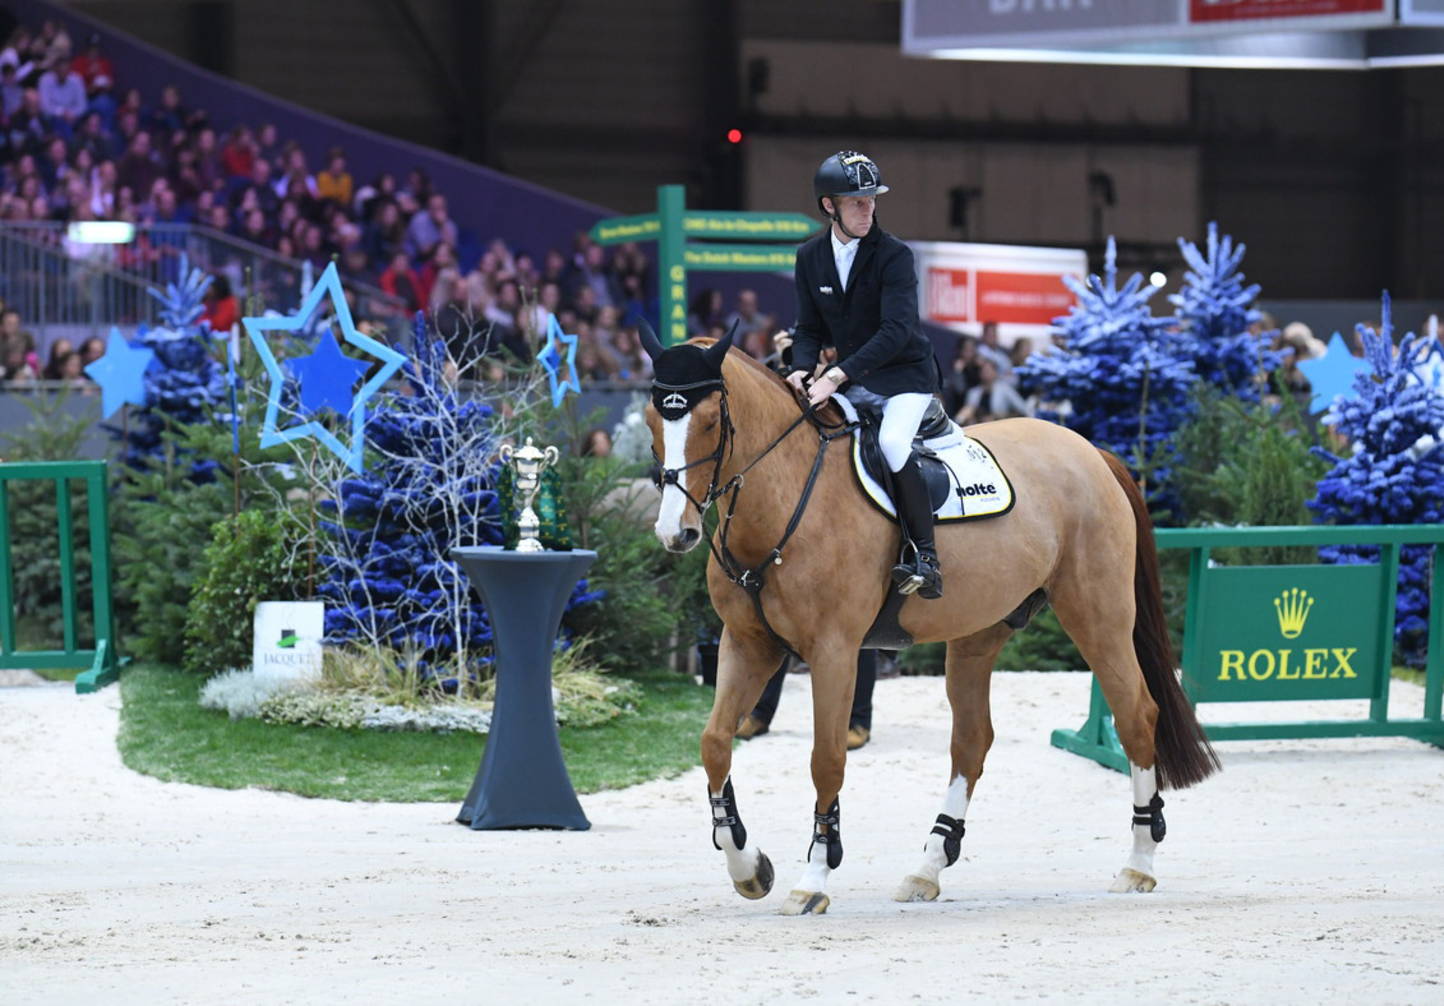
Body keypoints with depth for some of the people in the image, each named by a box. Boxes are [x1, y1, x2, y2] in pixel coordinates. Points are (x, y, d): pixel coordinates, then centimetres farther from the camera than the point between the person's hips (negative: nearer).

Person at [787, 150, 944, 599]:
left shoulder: (894, 256, -17)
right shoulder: (810, 257, 1)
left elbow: (896, 330, -26)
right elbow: (810, 329, 8)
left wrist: (836, 376, -34)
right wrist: (801, 370, -15)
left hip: (905, 377, -6)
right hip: (851, 380, 7)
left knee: (892, 441, -32)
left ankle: (926, 558, -29)